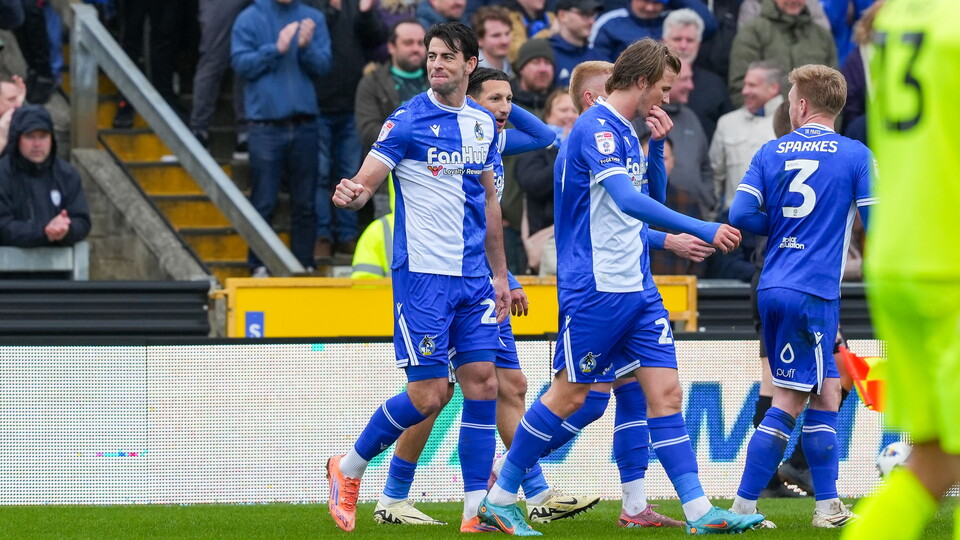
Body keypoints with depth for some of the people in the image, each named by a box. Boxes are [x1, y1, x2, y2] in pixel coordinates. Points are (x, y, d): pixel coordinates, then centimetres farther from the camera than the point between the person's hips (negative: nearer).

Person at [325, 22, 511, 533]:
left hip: (472, 276, 6)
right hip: (422, 274, -6)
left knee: (482, 384, -1)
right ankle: (348, 468, 13)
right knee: (429, 394, -8)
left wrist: (499, 274, 19)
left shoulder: (483, 123, 10)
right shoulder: (407, 121, -8)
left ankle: (477, 509, 3)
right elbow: (366, 180, -15)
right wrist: (351, 194, -39)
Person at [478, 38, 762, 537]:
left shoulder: (625, 132, 14)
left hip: (637, 287, 9)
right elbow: (628, 200, -27)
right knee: (569, 395, -1)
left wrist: (657, 145, 9)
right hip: (595, 286, -9)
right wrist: (705, 230, -30)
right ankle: (499, 499, 11)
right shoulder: (596, 129, -15)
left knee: (665, 391, 1)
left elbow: (652, 197, 25)